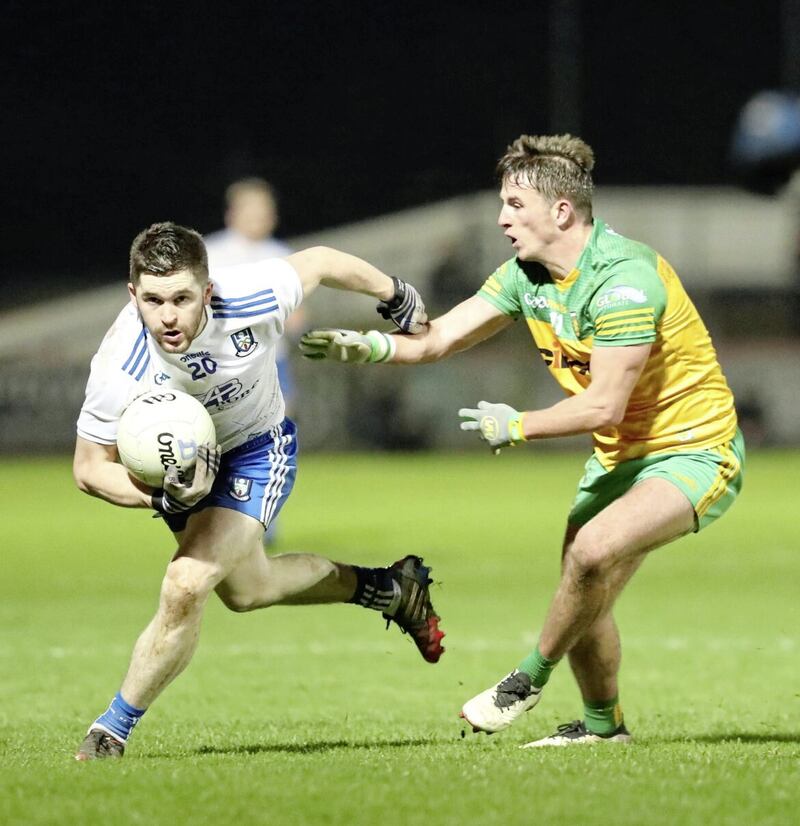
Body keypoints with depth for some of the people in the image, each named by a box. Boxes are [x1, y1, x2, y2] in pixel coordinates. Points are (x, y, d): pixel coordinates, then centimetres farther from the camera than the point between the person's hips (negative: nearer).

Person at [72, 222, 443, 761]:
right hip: (179, 463, 2)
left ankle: (114, 729, -2)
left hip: (257, 450, -2)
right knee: (246, 589, 22)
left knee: (187, 585, -20)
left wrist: (396, 295, 5)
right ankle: (391, 590, 46)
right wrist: (163, 497, -40)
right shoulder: (121, 368, -36)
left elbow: (317, 262, -12)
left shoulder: (252, 299, -35)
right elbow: (90, 469, -22)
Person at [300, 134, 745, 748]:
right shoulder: (527, 275, 0)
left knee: (594, 549, -29)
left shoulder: (623, 279, -26)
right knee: (582, 602, 6)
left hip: (695, 450, -9)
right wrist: (370, 346, -17)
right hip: (621, 457, 9)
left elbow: (604, 405, -27)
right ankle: (603, 723, 28)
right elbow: (438, 338, 1)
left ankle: (534, 675, -8)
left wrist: (519, 426, -16)